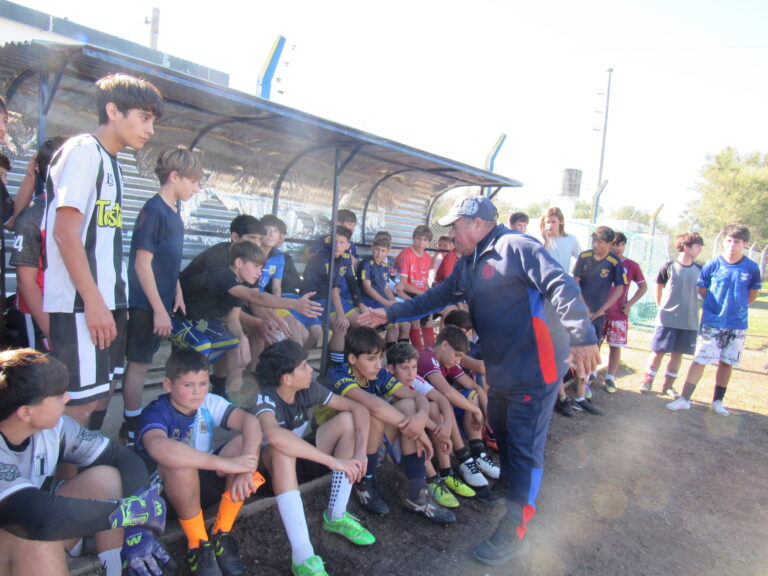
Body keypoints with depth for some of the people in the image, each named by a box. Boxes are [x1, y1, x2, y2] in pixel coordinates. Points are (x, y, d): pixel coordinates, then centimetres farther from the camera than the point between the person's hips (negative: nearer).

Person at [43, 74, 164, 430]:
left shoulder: (110, 161, 18)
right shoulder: (84, 151, -8)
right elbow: (65, 233, -16)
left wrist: (114, 301, 12)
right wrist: (93, 301, -18)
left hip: (105, 300, 9)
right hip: (81, 305, -9)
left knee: (101, 393, 14)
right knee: (81, 401, -5)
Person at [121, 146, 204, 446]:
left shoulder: (173, 211, 10)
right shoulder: (153, 211, -17)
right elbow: (142, 264, -20)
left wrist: (177, 292, 12)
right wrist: (159, 309, -19)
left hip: (160, 302, 9)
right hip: (146, 305, -9)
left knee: (142, 361, 16)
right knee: (138, 362, 2)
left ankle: (135, 421, 28)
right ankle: (131, 429, 14)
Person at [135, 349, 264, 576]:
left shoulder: (209, 403, -8)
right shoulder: (156, 413, -23)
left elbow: (250, 421, -21)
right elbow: (158, 447, -47)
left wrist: (246, 468, -39)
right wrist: (226, 464, -49)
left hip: (203, 484, 5)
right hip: (165, 491, -5)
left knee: (247, 441, -20)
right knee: (181, 464, -38)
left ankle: (221, 535, -9)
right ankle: (197, 545, -16)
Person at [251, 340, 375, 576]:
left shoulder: (309, 389, -13)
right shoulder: (265, 398, -29)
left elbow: (359, 409, -14)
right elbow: (274, 435, -52)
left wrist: (360, 451, -30)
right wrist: (333, 461, -50)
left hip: (303, 454, 6)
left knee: (347, 420, -15)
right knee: (282, 449, -40)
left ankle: (336, 516, -10)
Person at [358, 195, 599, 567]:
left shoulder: (516, 247, -15)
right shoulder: (468, 265, 15)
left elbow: (561, 286, -24)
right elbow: (434, 297, 21)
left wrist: (582, 338, -34)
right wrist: (389, 314, 17)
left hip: (534, 367, -9)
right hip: (501, 369, 9)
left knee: (524, 448, -1)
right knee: (503, 435, 21)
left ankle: (514, 533, 12)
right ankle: (511, 492, 44)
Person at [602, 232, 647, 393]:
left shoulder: (631, 266, 2)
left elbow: (643, 287, 10)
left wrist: (630, 304, 0)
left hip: (619, 313, 0)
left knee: (615, 346, 4)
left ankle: (610, 378, 16)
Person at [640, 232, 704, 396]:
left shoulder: (700, 270, 4)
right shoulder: (669, 267, -6)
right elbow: (658, 288, 6)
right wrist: (662, 308, 6)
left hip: (689, 321, 3)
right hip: (667, 319, -3)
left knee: (678, 353, 9)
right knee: (658, 351, 2)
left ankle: (668, 385, 21)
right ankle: (647, 382, 16)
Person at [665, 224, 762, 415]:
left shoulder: (752, 268, -3)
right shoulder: (712, 265, -7)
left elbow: (752, 294, 12)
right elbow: (701, 289, 5)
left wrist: (736, 306, 7)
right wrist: (718, 305, 4)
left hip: (738, 325, 2)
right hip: (712, 323, -2)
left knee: (727, 362, 10)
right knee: (700, 360, -2)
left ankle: (718, 401, 23)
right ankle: (684, 399, 3)